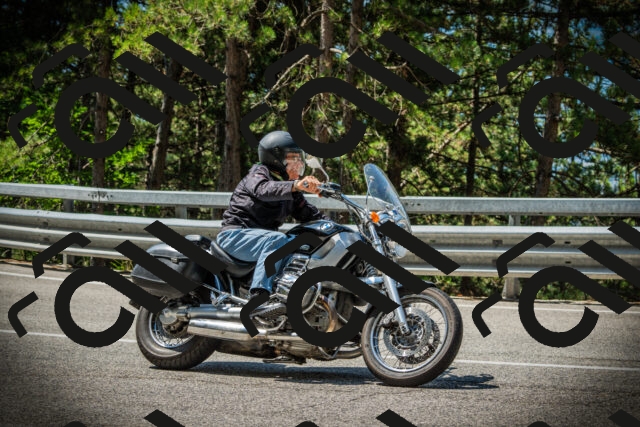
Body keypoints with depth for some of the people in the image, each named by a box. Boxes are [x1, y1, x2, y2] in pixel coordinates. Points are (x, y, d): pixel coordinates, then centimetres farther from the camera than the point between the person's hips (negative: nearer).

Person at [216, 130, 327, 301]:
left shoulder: (290, 190, 19)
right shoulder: (259, 172, -6)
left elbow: (307, 213, 12)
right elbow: (263, 189, -30)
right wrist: (295, 186, -47)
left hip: (262, 236, 9)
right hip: (236, 234, -8)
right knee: (277, 240, -34)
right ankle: (258, 295, -44)